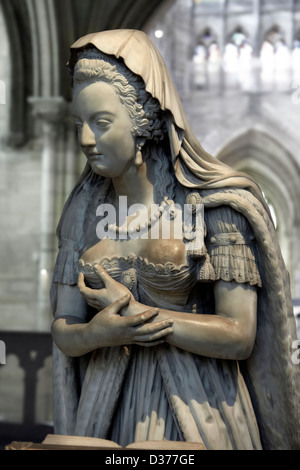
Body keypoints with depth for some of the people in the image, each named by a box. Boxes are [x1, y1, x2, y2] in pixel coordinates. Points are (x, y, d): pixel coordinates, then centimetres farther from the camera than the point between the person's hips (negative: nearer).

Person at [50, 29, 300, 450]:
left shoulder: (213, 203, -11)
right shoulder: (84, 210, 3)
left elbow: (240, 337, -16)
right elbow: (64, 328, 4)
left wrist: (130, 312, -15)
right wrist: (96, 333, -19)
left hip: (193, 415, -4)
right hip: (106, 411, 4)